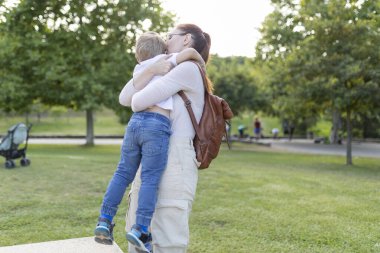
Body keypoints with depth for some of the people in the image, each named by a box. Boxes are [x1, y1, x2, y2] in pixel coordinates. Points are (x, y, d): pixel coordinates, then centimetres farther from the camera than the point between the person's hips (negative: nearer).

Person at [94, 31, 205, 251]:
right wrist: (202, 62, 18)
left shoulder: (139, 70, 25)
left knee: (123, 173, 12)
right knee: (150, 179, -2)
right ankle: (140, 229, -5)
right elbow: (190, 52, -3)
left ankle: (105, 220, 10)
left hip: (135, 121, 6)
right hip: (157, 126, -5)